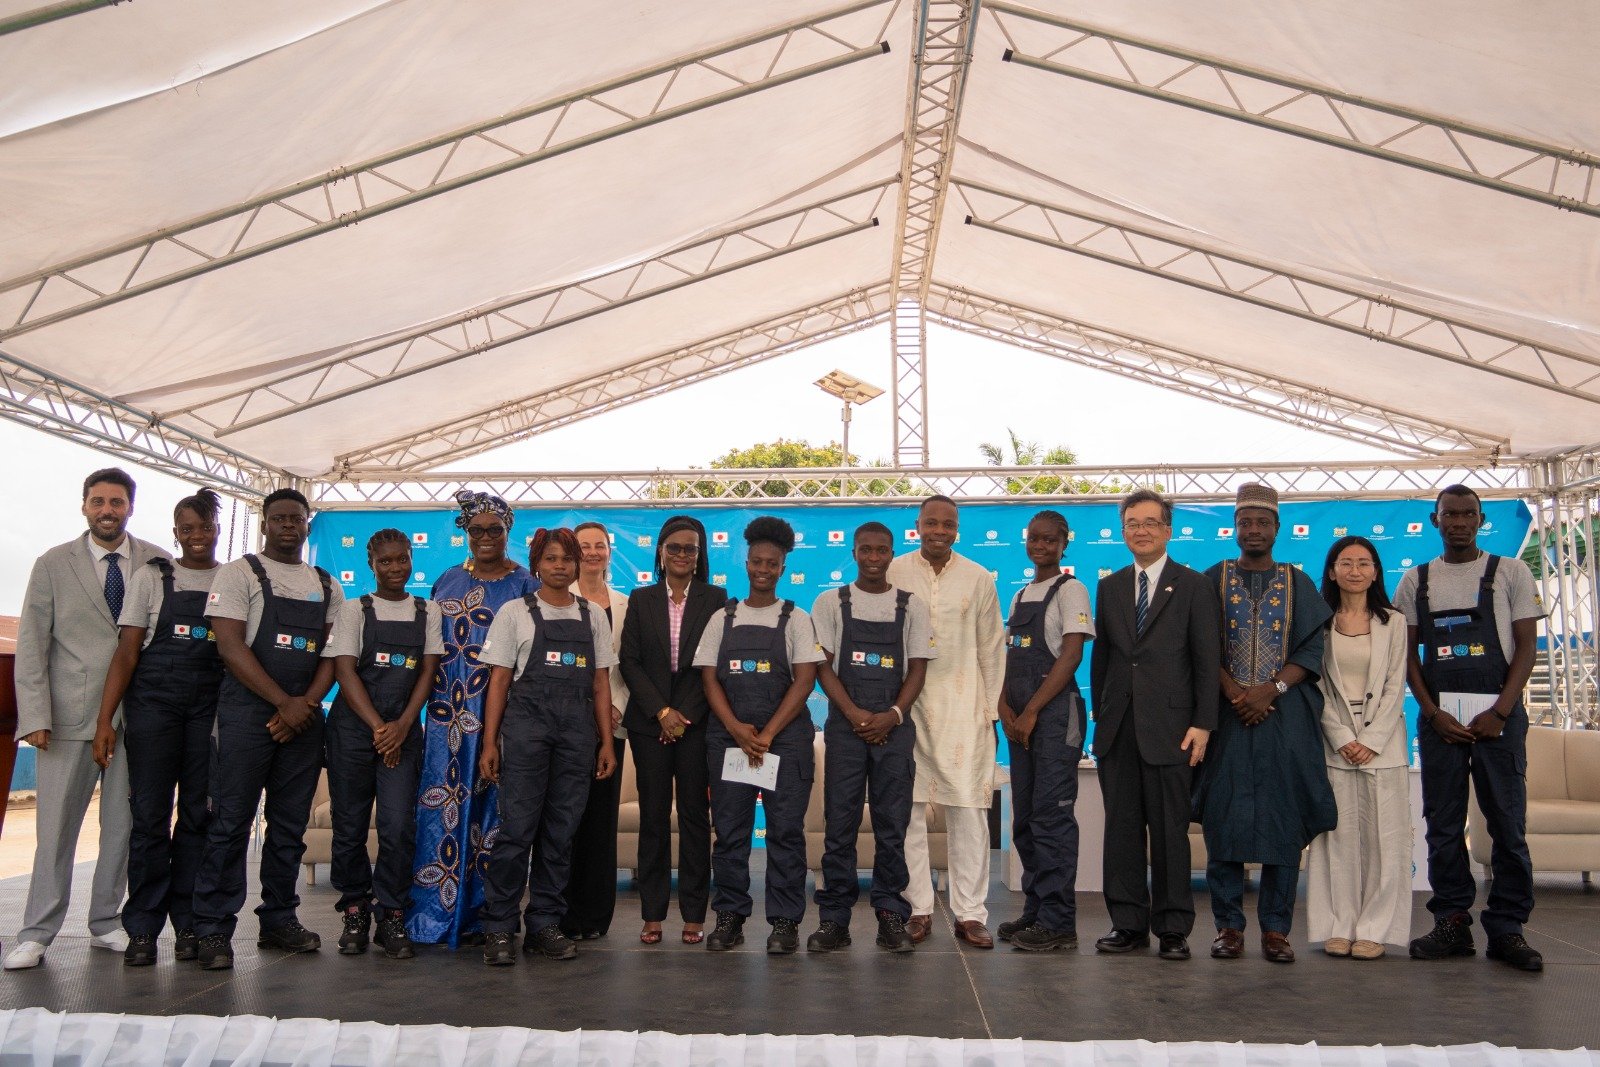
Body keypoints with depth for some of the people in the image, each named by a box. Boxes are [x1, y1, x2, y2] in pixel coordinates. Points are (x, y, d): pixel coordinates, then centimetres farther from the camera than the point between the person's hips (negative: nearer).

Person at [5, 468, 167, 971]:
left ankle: (105, 923, 21)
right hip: (70, 716, -1)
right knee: (56, 827, 2)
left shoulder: (158, 564, 5)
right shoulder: (53, 565, 4)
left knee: (123, 824, 8)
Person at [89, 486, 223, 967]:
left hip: (212, 707, 1)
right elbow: (127, 652, 1)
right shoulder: (152, 576, 4)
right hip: (153, 702, -1)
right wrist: (105, 719, -7)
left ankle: (188, 923, 12)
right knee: (150, 815, -1)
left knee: (198, 815, 4)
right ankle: (142, 928, 6)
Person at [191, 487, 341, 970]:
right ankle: (214, 929, 2)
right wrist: (283, 702, -13)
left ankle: (279, 920, 17)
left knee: (291, 823, 8)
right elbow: (231, 647, -8)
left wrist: (307, 703, -7)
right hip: (247, 710, -4)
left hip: (304, 715, 5)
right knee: (231, 821, -4)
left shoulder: (327, 585, 15)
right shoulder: (239, 573, 2)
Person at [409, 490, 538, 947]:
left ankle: (479, 914, 9)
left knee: (487, 804, -1)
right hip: (447, 713, 3)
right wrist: (426, 700, 7)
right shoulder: (447, 582, 14)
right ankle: (431, 913, 10)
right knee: (440, 802, 1)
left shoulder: (525, 586, 4)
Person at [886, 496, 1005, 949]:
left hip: (963, 711, 0)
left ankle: (970, 913, 8)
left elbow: (991, 650, 10)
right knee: (907, 810, 3)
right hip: (905, 708, 0)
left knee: (969, 812, -2)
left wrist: (991, 712, 7)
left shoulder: (979, 579, 6)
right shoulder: (892, 573, 3)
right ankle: (918, 909, 15)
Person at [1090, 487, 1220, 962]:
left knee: (1170, 829, 2)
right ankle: (1128, 922, 16)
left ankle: (1173, 928, 12)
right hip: (1118, 727, 4)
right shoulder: (1110, 587, 14)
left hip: (1168, 726, -4)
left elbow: (1207, 659, -2)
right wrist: (1100, 714, 9)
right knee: (1121, 826, 7)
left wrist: (1202, 724, -9)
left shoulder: (1193, 585, 2)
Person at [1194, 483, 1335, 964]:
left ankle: (1276, 928, 8)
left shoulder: (1299, 583, 10)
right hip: (1227, 716, 0)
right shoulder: (1213, 580, 8)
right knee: (1224, 817, -2)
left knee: (1285, 819, 0)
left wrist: (1272, 689, -12)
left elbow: (1312, 651, 3)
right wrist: (1234, 693, -13)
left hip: (1286, 716, 1)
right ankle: (1229, 926, 7)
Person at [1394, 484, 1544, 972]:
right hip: (1439, 716, 2)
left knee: (1508, 823, -2)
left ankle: (1507, 928, 7)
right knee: (1443, 824, 3)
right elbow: (1408, 653, 9)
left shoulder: (1511, 572, 6)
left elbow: (1526, 646, 1)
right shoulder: (1415, 580, 11)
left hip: (1498, 713, -2)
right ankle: (1452, 923, 10)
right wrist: (1433, 712, -4)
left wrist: (1499, 712, -9)